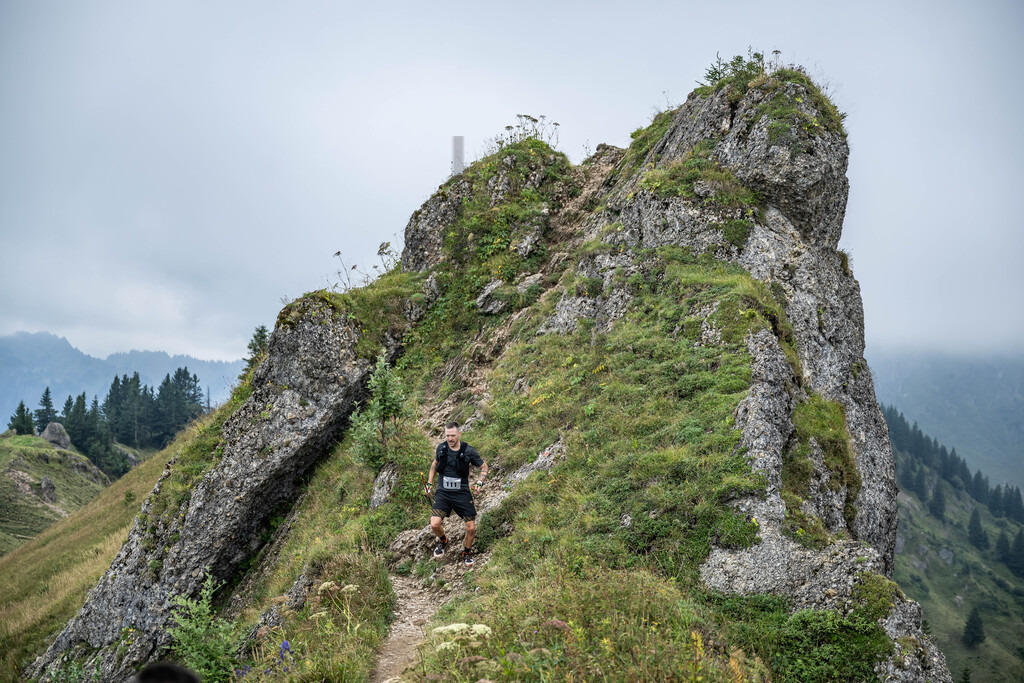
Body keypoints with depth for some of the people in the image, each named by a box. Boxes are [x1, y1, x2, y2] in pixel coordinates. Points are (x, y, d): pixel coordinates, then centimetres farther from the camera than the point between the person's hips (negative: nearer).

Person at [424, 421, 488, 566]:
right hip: (443, 494, 1)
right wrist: (429, 483, 14)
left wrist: (479, 482, -13)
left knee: (471, 527, -3)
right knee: (434, 524, -16)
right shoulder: (441, 448, -2)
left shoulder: (468, 451, -10)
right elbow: (435, 464, 19)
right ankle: (443, 540, 20)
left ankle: (467, 552, 27)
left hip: (462, 494, -1)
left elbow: (484, 467, 3)